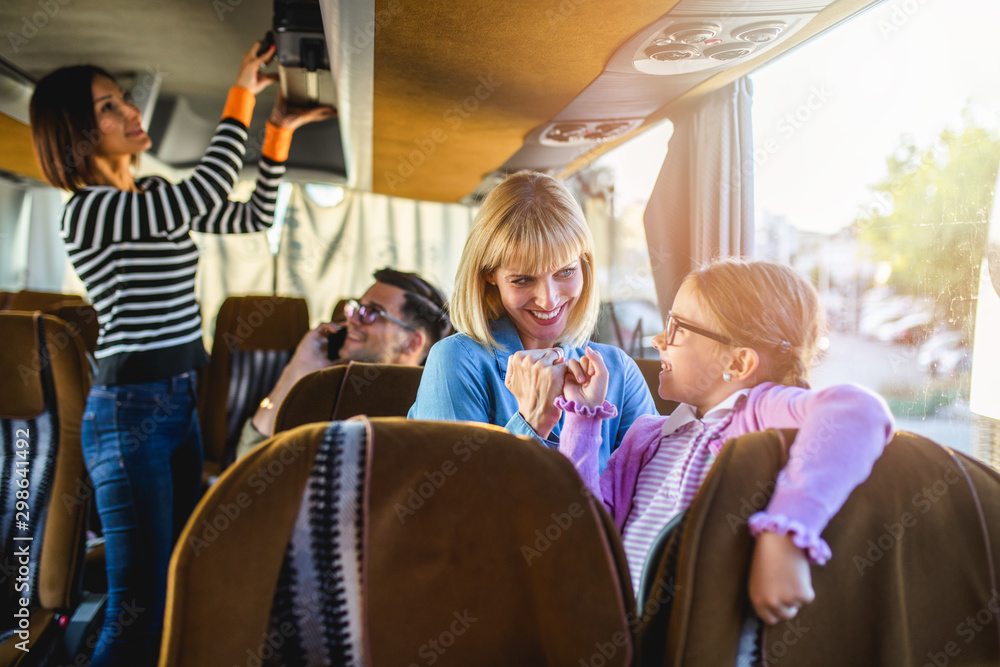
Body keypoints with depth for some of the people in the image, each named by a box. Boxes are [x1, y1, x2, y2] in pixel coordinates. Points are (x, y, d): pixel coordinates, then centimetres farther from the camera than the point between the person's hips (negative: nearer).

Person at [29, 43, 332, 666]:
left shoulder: (156, 195, 12)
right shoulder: (88, 210, -14)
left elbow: (255, 216, 17)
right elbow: (206, 193, -27)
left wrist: (279, 133, 7)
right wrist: (241, 99, -17)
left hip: (183, 403, 9)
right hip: (130, 411, -9)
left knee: (178, 589, 16)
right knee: (138, 606, -5)